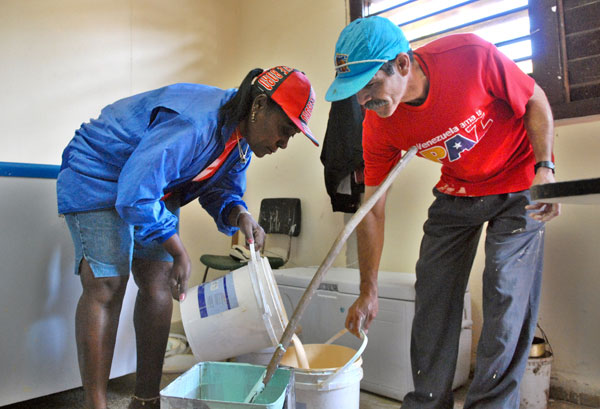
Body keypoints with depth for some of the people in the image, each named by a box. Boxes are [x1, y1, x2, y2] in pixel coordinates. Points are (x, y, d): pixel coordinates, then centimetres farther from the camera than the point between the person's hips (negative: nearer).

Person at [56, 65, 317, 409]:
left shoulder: (242, 138, -5)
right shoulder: (193, 125, -36)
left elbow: (218, 188, 3)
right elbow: (134, 195, -35)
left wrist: (239, 214, -21)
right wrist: (179, 252, -26)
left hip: (151, 188, 8)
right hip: (98, 176, -8)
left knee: (158, 283, 1)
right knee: (106, 285, -15)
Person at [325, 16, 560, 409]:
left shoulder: (471, 55, -28)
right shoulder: (378, 127, -18)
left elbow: (535, 101, -10)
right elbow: (373, 211, -12)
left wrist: (545, 168, -25)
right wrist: (368, 292, -10)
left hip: (517, 187, -2)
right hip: (456, 193, 3)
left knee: (508, 299, -10)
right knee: (432, 297, 0)